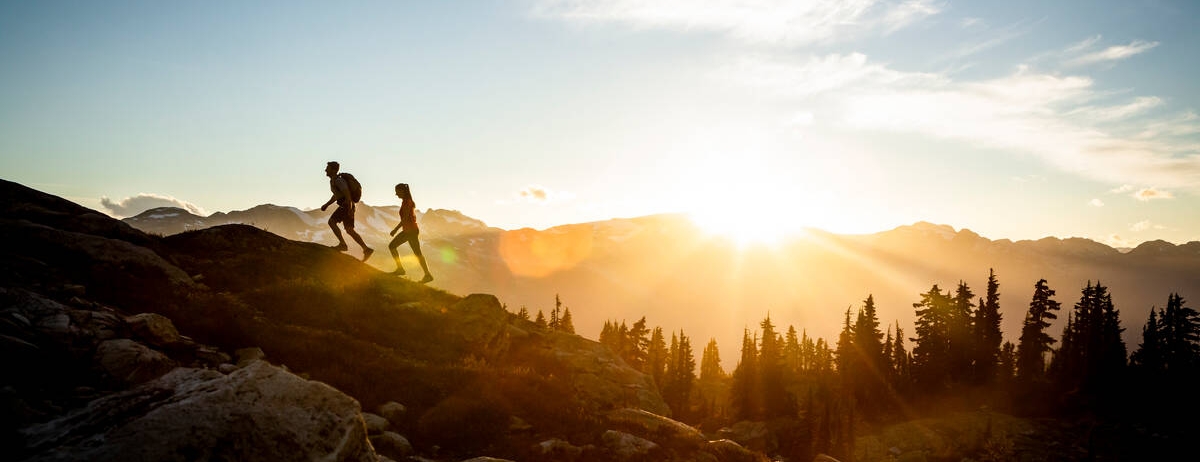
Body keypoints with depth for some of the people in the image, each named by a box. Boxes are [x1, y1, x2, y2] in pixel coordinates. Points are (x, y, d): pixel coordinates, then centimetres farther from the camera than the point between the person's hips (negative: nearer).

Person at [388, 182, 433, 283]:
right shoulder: (408, 201, 14)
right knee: (391, 246, 11)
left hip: (411, 230, -10)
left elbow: (405, 218, -21)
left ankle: (428, 275, -1)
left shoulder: (406, 202, -15)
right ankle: (400, 269, 11)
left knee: (417, 253, -6)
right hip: (407, 230, 10)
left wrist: (395, 229, -18)